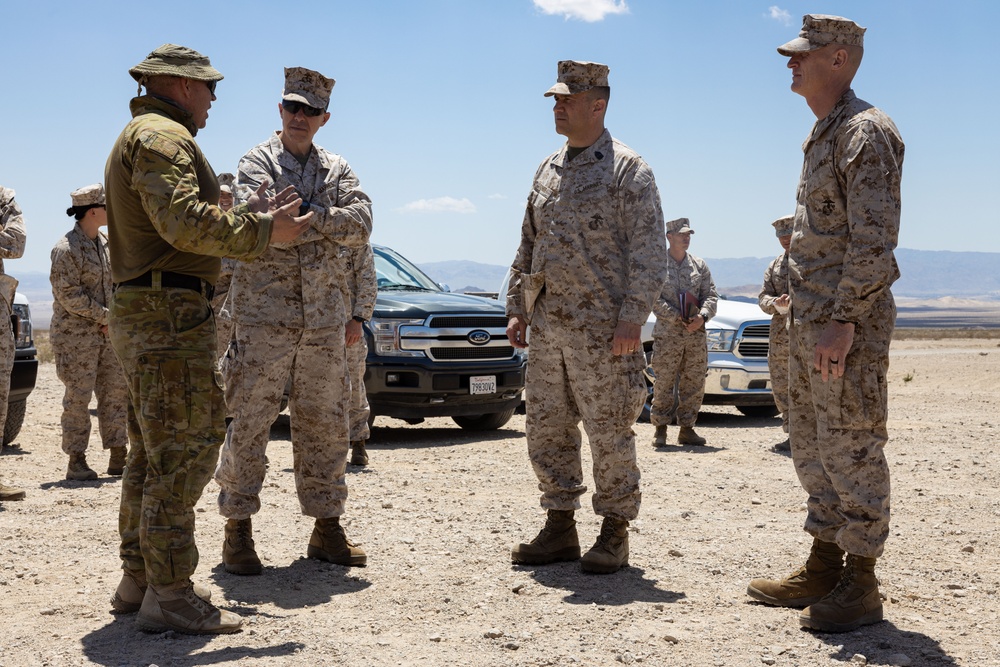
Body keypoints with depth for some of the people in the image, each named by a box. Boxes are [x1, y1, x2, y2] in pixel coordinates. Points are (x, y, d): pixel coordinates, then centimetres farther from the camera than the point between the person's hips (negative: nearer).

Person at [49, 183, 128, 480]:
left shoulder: (106, 243, 12)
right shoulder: (66, 248, -13)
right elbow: (68, 295, -16)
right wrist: (105, 315, -14)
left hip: (107, 333, 8)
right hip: (75, 334, -8)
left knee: (116, 391, 7)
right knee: (78, 397, -4)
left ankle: (118, 458, 13)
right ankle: (76, 461, 4)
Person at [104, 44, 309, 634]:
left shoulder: (141, 136, 24)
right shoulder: (163, 136, -11)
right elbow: (183, 222, -25)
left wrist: (248, 217, 18)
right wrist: (262, 231, -17)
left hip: (140, 315, 11)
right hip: (170, 312, -11)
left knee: (154, 453, 15)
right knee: (184, 450, -10)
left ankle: (138, 579, 21)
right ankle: (169, 594, -8)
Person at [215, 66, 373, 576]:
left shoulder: (337, 170, 14)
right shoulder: (258, 162, 3)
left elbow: (360, 225, -3)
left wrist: (304, 217, -13)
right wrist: (327, 223, -13)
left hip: (324, 317, 5)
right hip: (265, 312, -4)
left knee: (325, 424, 9)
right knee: (250, 423, -3)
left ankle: (326, 529, 18)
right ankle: (238, 532, 5)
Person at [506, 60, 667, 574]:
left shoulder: (628, 169, -5)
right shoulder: (547, 170, 16)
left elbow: (649, 249, -11)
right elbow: (528, 246, 21)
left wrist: (632, 316, -18)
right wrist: (517, 307, 14)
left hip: (603, 330, -7)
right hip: (547, 327, 7)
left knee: (610, 435, 0)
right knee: (546, 430, 9)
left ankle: (614, 535, 11)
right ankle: (559, 529, 20)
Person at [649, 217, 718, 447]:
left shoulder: (699, 265, 14)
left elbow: (711, 295, 10)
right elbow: (653, 298, -6)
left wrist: (702, 316, -10)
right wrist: (677, 318, -15)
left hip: (697, 335, 4)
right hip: (667, 334, -4)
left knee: (694, 384, 5)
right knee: (664, 383, -4)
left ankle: (687, 428, 13)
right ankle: (660, 428, 6)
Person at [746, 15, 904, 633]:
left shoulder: (866, 131, -12)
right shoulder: (823, 136, 18)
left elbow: (875, 238, -20)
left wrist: (843, 321, -24)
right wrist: (807, 320, 19)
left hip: (847, 323, -10)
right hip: (810, 318, 10)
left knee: (852, 449, -5)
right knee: (813, 446, 14)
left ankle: (861, 585, 3)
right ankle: (823, 569, 24)